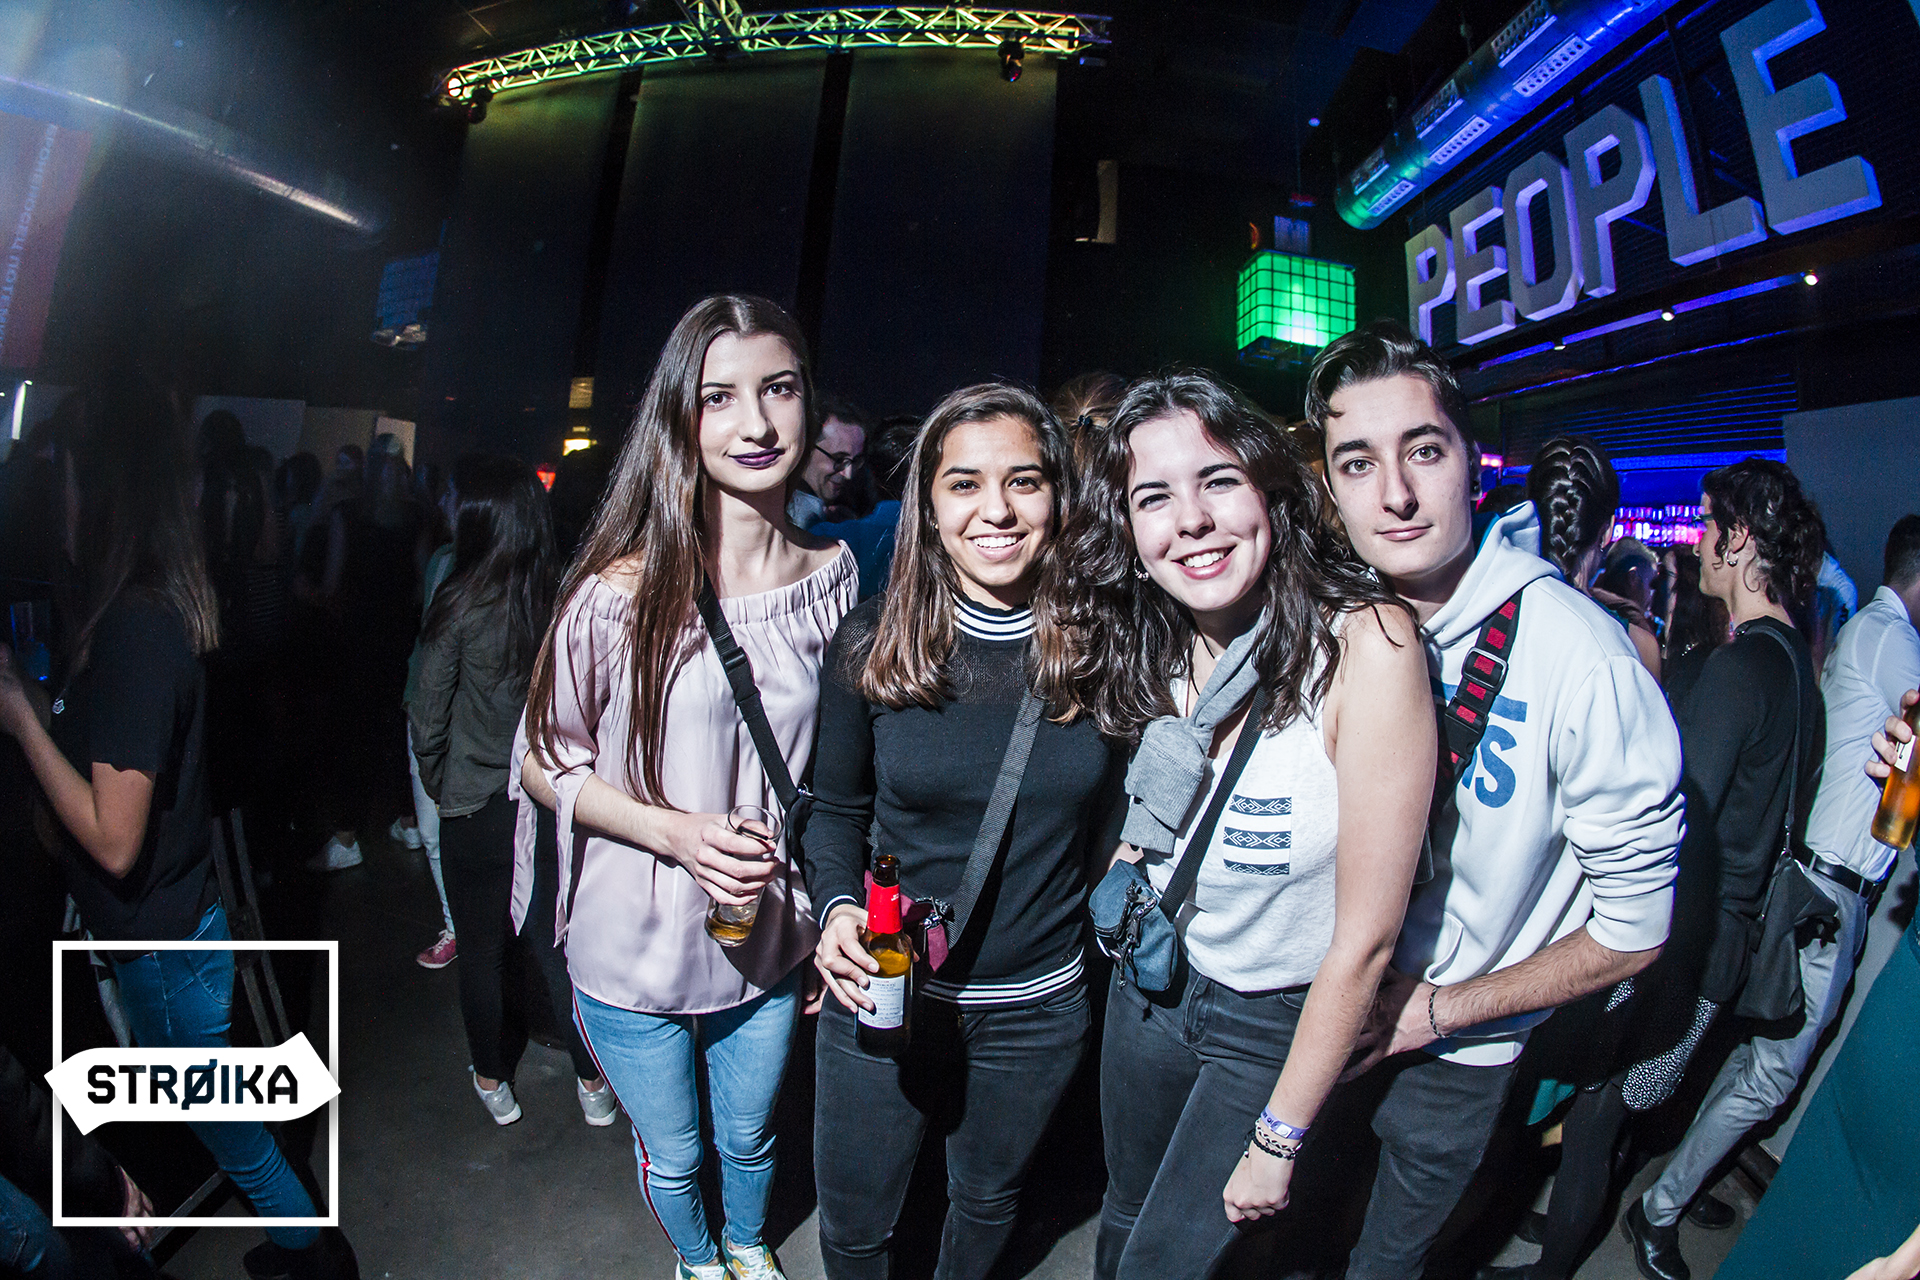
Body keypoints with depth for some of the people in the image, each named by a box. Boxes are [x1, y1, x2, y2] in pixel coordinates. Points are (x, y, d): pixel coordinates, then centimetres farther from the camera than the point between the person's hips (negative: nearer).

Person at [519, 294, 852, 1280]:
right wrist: (674, 831, -25)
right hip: (635, 951, -2)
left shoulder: (832, 574, -8)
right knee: (672, 1157, 24)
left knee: (751, 1137, 27)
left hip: (769, 946, 3)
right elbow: (547, 761, -9)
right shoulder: (623, 588, -20)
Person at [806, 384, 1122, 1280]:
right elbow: (836, 810, -1)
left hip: (1038, 1008, 1)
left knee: (988, 1202, 28)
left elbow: (1113, 812, 4)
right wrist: (837, 908, -17)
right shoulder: (871, 644, -12)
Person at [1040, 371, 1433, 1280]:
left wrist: (1277, 1140, -14)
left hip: (1273, 1026, -4)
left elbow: (1365, 937, -22)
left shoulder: (1366, 644, -27)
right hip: (1152, 982, 4)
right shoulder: (1148, 649, -9)